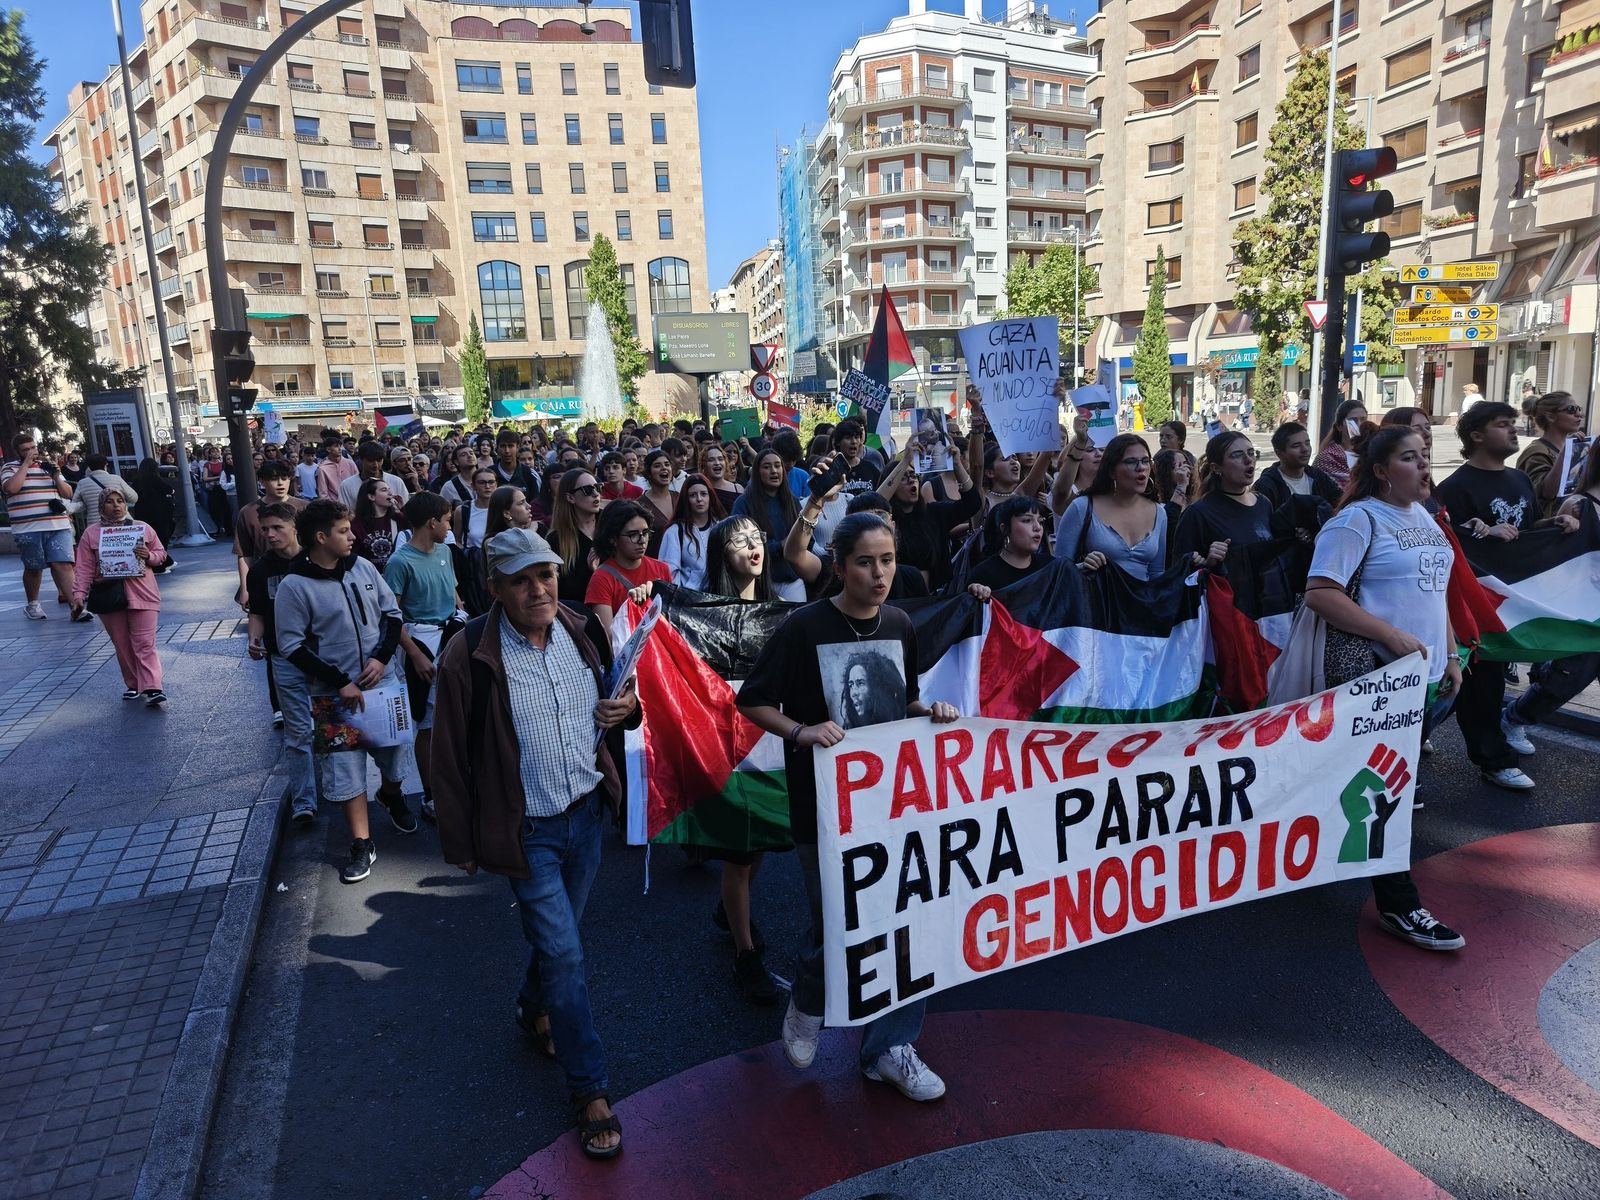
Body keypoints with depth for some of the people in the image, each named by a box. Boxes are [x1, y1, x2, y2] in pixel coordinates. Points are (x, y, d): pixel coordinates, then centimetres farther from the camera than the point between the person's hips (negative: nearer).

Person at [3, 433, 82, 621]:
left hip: (59, 526, 2)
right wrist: (26, 463, -9)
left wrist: (56, 477, -2)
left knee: (63, 565, -8)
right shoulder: (10, 468, 5)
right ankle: (32, 604, 28)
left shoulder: (49, 465, 17)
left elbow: (68, 494, 17)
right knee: (33, 568, 9)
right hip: (28, 529, -2)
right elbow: (11, 488, -17)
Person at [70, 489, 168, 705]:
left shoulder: (142, 527, 8)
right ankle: (133, 685, 18)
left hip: (141, 594, -1)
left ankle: (152, 688, -14)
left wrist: (149, 556, -8)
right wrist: (79, 594, -7)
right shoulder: (91, 533, 7)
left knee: (145, 643, -8)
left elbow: (161, 553, 14)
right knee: (122, 645, 7)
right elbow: (84, 568, 3)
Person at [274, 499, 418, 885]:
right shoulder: (294, 587, -14)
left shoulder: (362, 567, -2)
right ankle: (362, 845, 15)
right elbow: (292, 646, -12)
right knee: (346, 767, 2)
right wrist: (341, 682, -16)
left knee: (394, 747, 18)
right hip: (335, 694, -4)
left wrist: (382, 657, -9)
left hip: (382, 680, 4)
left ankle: (392, 794, 50)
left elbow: (392, 613, 6)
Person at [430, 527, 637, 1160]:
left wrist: (627, 707, -12)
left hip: (586, 812, 5)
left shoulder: (583, 631, -5)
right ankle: (589, 1089, 16)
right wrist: (461, 842, -3)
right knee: (564, 952, -1)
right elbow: (451, 756, -10)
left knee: (556, 934, 23)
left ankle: (534, 1009, 53)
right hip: (526, 829, -5)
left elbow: (617, 698, 13)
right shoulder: (470, 656, -19)